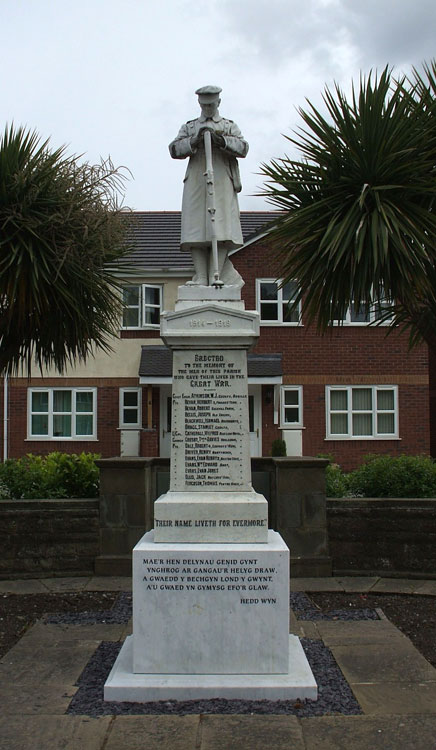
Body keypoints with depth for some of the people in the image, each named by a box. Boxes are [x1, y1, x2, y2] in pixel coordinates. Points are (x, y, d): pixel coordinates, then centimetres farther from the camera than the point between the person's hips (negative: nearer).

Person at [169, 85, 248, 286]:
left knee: (221, 229, -13)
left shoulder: (230, 126, 19)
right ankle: (200, 277, -11)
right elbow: (174, 149, 5)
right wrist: (195, 140, -12)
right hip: (196, 182, 1)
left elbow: (243, 148, 0)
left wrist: (220, 140, -16)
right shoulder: (189, 127, 22)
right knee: (196, 229, -9)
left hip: (222, 182, -1)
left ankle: (215, 276, -15)